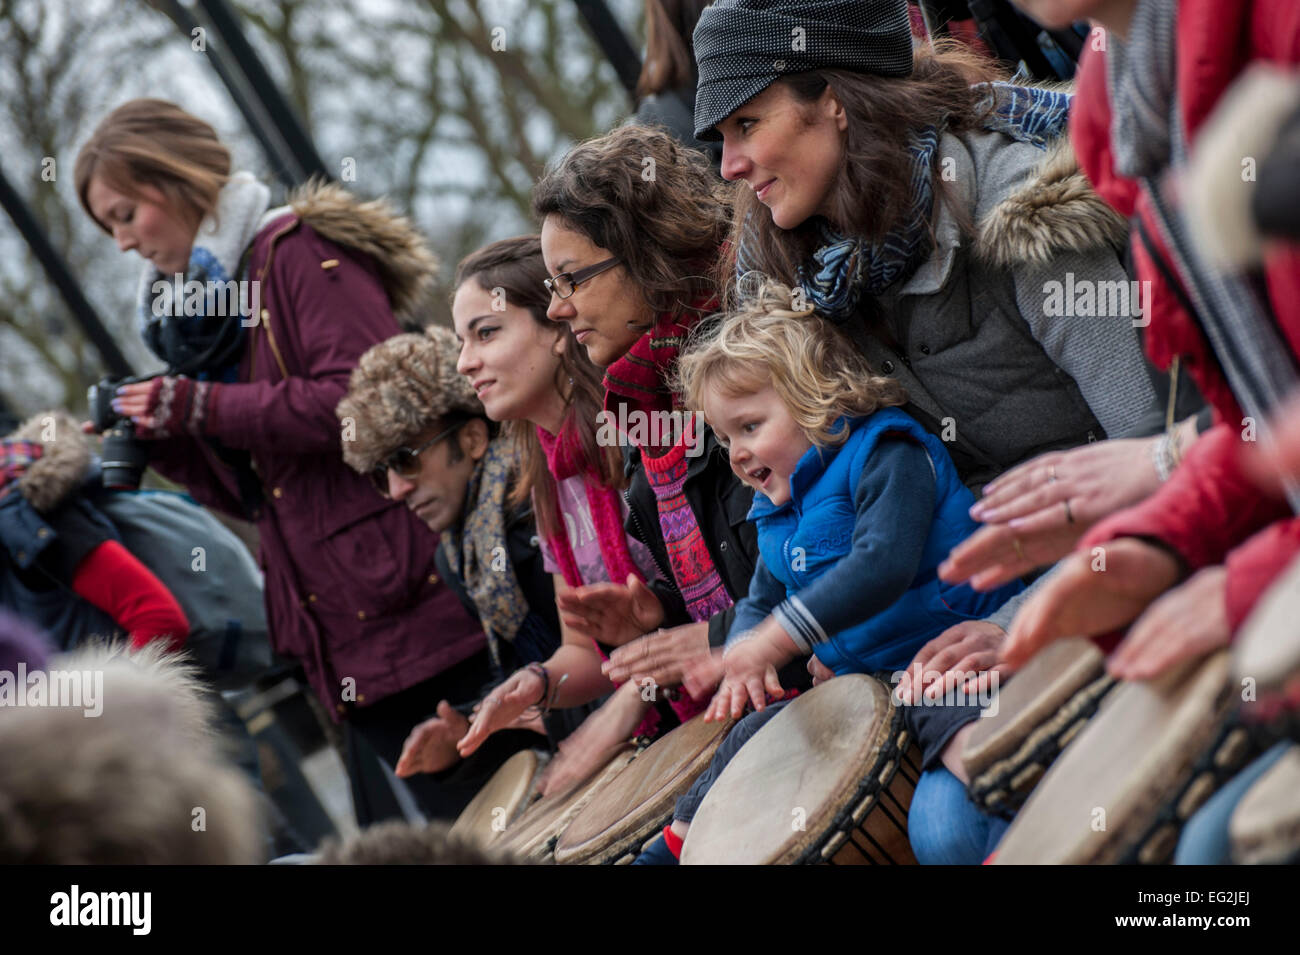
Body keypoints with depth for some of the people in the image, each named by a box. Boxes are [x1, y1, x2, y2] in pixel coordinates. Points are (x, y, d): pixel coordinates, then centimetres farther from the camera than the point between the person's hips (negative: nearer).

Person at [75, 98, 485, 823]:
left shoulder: (303, 254, -5)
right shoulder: (206, 302, 21)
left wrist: (198, 406, -14)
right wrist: (163, 444, 4)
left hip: (413, 603, -9)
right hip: (349, 644, 9)